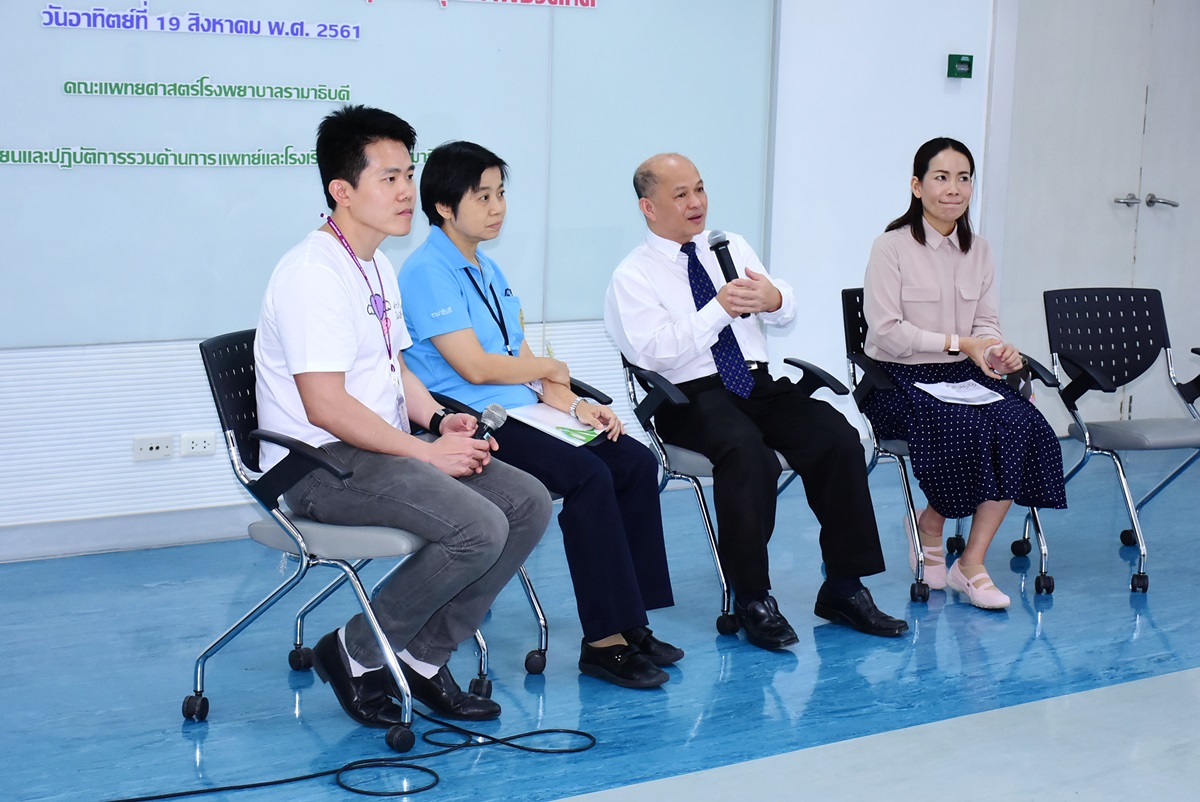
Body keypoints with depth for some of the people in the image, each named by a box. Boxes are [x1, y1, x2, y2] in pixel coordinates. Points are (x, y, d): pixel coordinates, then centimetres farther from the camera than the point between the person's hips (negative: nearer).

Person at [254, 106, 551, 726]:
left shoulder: (377, 267, 17)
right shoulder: (313, 273, -16)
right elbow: (325, 404, -22)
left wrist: (439, 420, 3)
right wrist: (426, 451, -18)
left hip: (382, 448, 10)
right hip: (319, 465, -10)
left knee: (529, 502, -4)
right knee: (477, 528, -27)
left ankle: (424, 655, 2)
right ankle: (356, 654, -7)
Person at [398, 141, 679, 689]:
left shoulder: (489, 272, 20)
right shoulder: (427, 273, -9)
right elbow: (475, 366, -16)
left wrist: (573, 404, 0)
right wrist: (551, 369, -2)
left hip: (521, 417, 9)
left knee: (635, 461, -9)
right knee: (587, 475, -27)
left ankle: (630, 621, -7)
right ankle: (603, 641, -22)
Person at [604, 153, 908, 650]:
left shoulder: (732, 246, 19)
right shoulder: (632, 276, 1)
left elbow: (787, 314, 15)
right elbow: (654, 351, -14)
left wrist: (773, 299, -10)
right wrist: (720, 309, -20)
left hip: (758, 382, 5)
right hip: (692, 395, -5)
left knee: (838, 439, -20)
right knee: (749, 454, -35)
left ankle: (844, 589, -13)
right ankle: (752, 600, -22)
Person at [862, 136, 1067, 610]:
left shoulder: (978, 251, 12)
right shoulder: (892, 247, -6)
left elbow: (986, 322, 11)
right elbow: (886, 332, -12)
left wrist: (997, 349, -13)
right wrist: (958, 344, -16)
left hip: (965, 376, 5)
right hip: (901, 379, -5)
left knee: (1022, 426, -24)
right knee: (968, 429, -32)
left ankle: (972, 563, -17)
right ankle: (929, 525, -1)